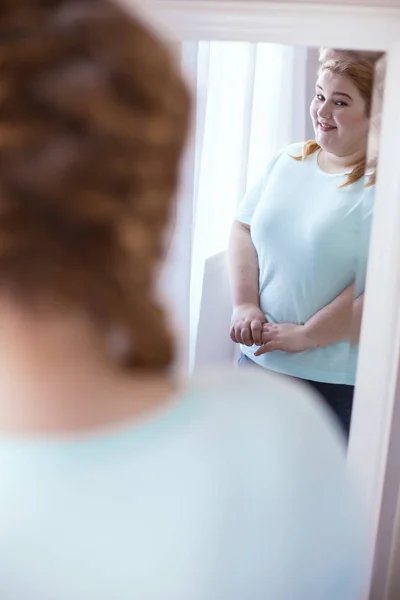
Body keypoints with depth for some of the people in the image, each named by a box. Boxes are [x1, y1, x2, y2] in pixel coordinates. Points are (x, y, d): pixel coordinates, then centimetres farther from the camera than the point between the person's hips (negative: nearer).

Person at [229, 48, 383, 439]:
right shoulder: (288, 161, 6)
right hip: (258, 356, 6)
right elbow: (244, 228, 6)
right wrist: (244, 304, -8)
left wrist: (306, 335, -18)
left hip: (335, 381, -6)